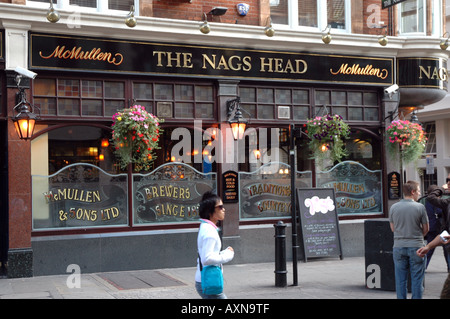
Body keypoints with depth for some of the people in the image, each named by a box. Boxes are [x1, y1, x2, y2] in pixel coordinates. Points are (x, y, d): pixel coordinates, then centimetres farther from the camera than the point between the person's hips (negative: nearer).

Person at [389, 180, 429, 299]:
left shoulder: (393, 207, 1)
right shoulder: (420, 207, -8)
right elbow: (426, 229, 0)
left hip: (399, 246, 3)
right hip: (416, 246, -3)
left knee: (400, 279, 9)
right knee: (417, 279, 7)